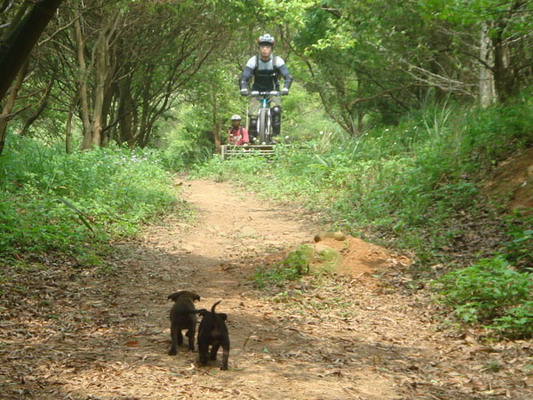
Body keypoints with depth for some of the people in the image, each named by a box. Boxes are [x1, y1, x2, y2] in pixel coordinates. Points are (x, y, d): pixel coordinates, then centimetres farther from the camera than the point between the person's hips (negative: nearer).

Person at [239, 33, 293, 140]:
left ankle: (276, 135, -17)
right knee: (253, 118, -16)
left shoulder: (277, 61, -15)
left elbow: (288, 76, -21)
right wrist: (244, 89, -37)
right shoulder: (253, 61, -15)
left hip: (273, 91, 0)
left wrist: (285, 88, -40)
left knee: (276, 109, -29)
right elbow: (244, 77, -17)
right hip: (257, 92, 0)